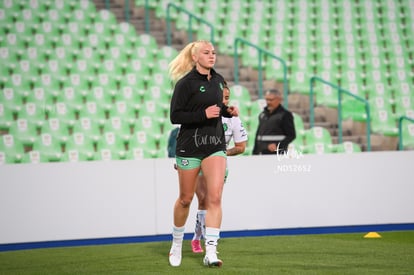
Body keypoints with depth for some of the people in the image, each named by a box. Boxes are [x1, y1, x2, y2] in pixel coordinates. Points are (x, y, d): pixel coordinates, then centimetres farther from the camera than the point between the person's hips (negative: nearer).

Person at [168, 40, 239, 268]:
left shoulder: (218, 80, 9)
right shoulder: (185, 83, -10)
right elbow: (174, 116, -13)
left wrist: (227, 111, 4)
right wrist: (204, 114, -22)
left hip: (215, 145, 4)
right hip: (189, 145, -4)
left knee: (215, 197, -11)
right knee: (185, 199, 8)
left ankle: (210, 252, -13)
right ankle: (176, 244, 31)